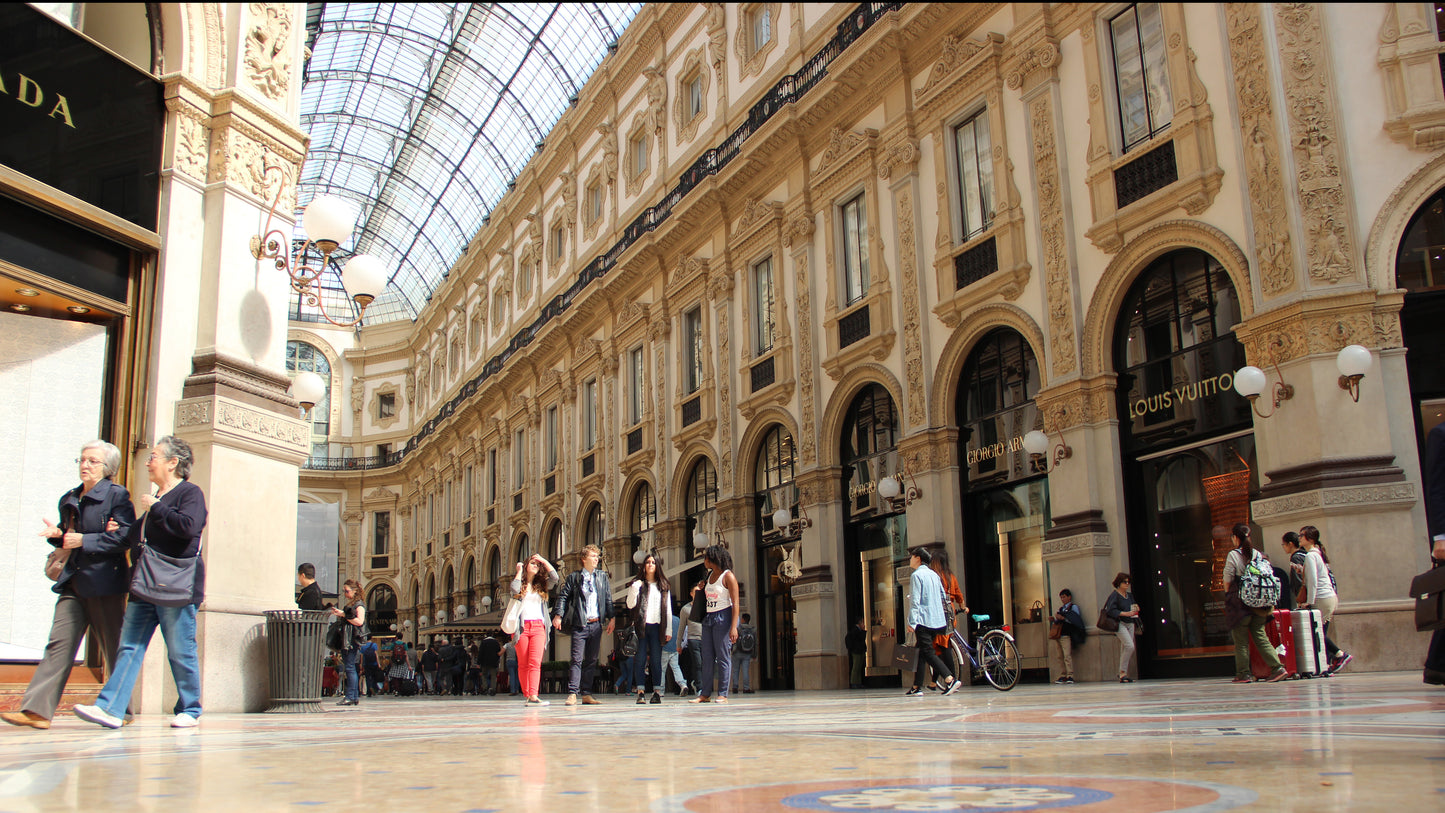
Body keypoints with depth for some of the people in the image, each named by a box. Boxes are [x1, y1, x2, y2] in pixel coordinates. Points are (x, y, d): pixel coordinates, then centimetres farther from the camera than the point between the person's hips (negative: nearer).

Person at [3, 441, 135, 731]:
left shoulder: (117, 495, -3)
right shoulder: (68, 499, 17)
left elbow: (125, 536, -13)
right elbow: (69, 540, 25)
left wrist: (84, 541, -15)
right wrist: (57, 535, 3)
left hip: (104, 582, -6)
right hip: (73, 583, 6)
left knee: (114, 648, 2)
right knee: (59, 643, -5)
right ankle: (36, 710, -10)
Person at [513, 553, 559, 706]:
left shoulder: (542, 585, 17)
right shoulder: (520, 584, 12)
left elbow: (554, 577, 1)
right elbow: (515, 589, -11)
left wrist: (543, 560, 8)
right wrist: (519, 571, 3)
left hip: (538, 627, 1)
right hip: (522, 627, -1)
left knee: (535, 662, -12)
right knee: (523, 664, -1)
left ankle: (533, 696, -22)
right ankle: (526, 695, 2)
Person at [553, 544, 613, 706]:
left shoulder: (602, 576, 13)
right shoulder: (574, 577, 4)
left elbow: (608, 599, 13)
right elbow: (563, 596, 1)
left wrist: (611, 618, 6)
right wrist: (558, 615, -10)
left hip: (596, 624, 4)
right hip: (580, 624, -4)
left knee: (592, 660, 6)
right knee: (577, 659, -8)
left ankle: (587, 694, 9)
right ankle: (572, 694, -8)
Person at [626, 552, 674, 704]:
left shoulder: (664, 586, 14)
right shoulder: (638, 584, 8)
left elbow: (668, 610, 12)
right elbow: (630, 605, 0)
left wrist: (669, 630, 7)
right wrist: (634, 589, -15)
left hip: (656, 627, 2)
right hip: (641, 627, -1)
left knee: (656, 660, 2)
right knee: (640, 659, -4)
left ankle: (657, 692, 6)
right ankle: (640, 692, -2)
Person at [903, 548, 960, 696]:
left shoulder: (916, 575, -10)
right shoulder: (934, 575, 14)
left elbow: (915, 600, -16)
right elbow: (943, 597, 18)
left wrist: (912, 622, -16)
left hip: (923, 621, -8)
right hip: (937, 621, 8)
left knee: (928, 653, -8)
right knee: (920, 652, 12)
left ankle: (951, 680, -21)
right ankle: (917, 687, 13)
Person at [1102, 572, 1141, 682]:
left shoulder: (1130, 595, 17)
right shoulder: (1114, 595, -6)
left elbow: (1133, 607, 30)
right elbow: (1110, 610, -16)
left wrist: (1136, 610, 7)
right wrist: (1125, 613, -23)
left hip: (1130, 623, 7)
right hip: (1119, 624, -7)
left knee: (1125, 649, 5)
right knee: (1130, 646, -20)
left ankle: (1123, 675, 11)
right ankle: (1122, 673, -13)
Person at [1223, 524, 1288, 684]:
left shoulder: (1233, 555, -8)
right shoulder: (1258, 554, 6)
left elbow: (1227, 581, -7)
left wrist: (1228, 593, 12)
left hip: (1240, 604, -5)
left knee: (1241, 640, 3)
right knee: (1260, 637, 9)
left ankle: (1243, 674, 5)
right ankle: (1277, 667, -2)